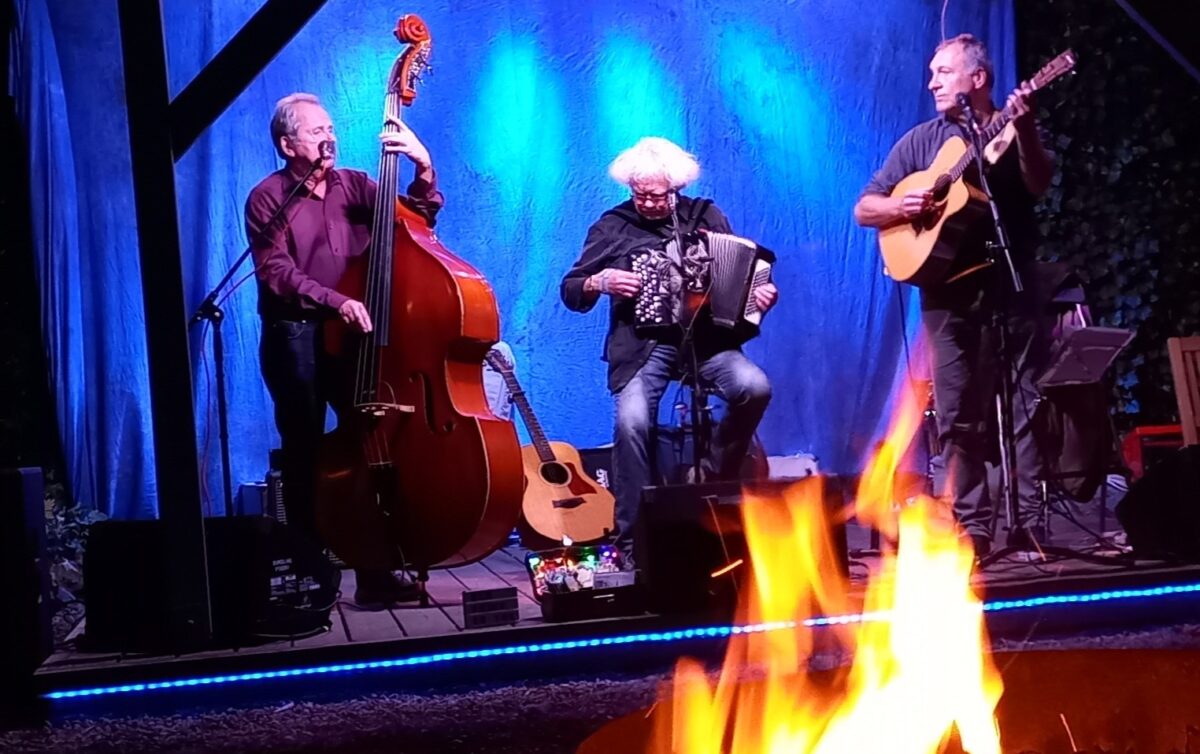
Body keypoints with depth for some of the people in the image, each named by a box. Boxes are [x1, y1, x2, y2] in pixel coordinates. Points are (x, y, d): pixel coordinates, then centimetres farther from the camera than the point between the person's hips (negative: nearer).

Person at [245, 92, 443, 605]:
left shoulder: (354, 185, 12)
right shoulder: (268, 198, 0)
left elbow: (418, 216, 5)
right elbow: (277, 273, -11)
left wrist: (424, 168, -12)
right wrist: (336, 301, -23)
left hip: (355, 333, 3)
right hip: (295, 337, -3)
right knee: (306, 455, 2)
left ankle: (375, 568, 4)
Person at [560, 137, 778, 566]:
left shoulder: (706, 216, 12)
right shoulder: (612, 227, 8)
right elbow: (570, 290, 9)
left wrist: (760, 295, -8)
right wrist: (600, 282, -13)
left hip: (706, 340, 2)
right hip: (643, 347, -2)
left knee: (755, 388, -27)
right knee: (632, 421, -29)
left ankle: (714, 478, -1)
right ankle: (630, 538, -16)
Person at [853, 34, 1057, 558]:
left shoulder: (1012, 130, 7)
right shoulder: (921, 141, 12)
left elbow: (1038, 184, -13)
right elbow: (864, 209, 10)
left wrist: (1025, 130, -30)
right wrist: (902, 206, -11)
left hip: (1012, 283, -1)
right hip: (949, 287, 2)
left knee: (1026, 402, -3)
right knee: (957, 412, 0)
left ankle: (1030, 524, 0)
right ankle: (972, 528, 4)